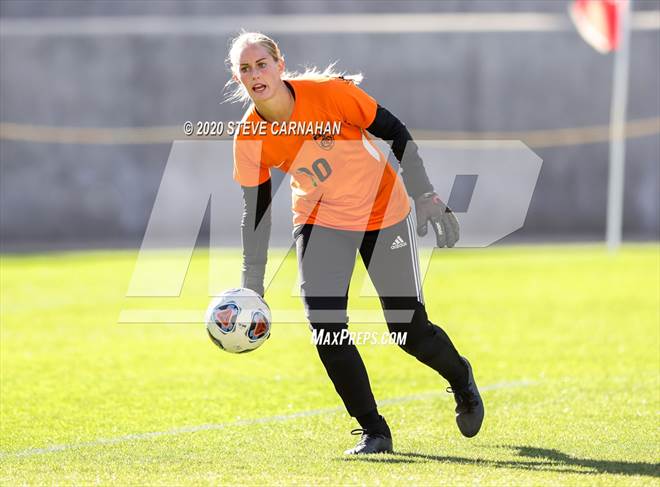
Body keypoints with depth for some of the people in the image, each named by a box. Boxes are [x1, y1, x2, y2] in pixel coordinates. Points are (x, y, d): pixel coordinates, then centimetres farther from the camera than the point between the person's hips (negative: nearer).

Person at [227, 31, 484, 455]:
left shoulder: (329, 92, -24)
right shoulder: (249, 139, -14)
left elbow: (397, 134, -14)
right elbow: (256, 210, -2)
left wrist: (426, 196, -17)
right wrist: (252, 282, -4)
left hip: (384, 212, -2)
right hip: (320, 220, 2)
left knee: (411, 331, 0)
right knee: (324, 322, -17)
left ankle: (461, 378, 35)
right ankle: (373, 431, -3)